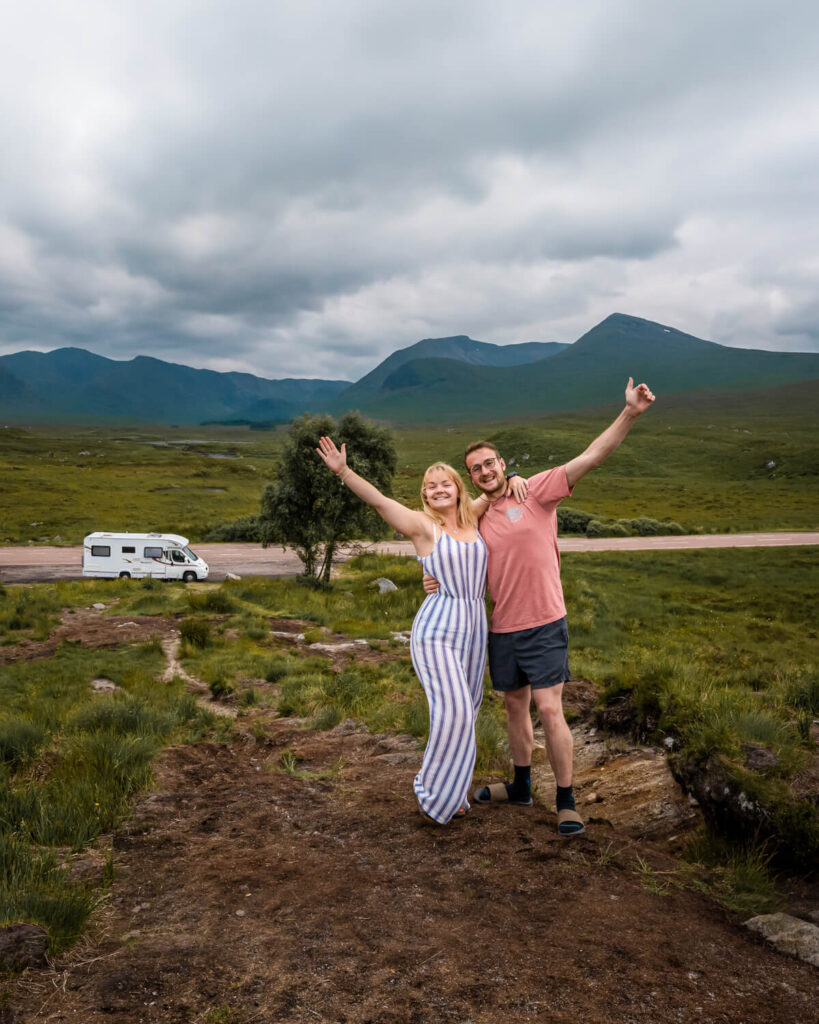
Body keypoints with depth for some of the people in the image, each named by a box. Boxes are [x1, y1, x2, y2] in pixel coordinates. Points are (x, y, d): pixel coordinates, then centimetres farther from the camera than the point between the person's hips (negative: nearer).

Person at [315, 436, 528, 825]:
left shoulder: (471, 519, 12)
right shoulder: (423, 525, -3)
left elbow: (495, 487, 26)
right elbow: (379, 500, -13)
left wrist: (514, 479, 5)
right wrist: (343, 471, -23)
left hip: (474, 628, 6)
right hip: (437, 629, -6)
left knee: (466, 712, 9)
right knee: (452, 710, -16)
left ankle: (453, 791, 24)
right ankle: (433, 790, 3)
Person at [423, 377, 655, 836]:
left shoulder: (536, 492, -6)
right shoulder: (479, 521, 9)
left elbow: (590, 458, -16)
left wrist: (630, 414, -27)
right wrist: (440, 582, -3)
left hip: (544, 625, -6)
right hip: (503, 630, 6)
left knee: (550, 710, -8)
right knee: (516, 707, 18)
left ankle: (566, 803, 8)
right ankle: (521, 787, 35)